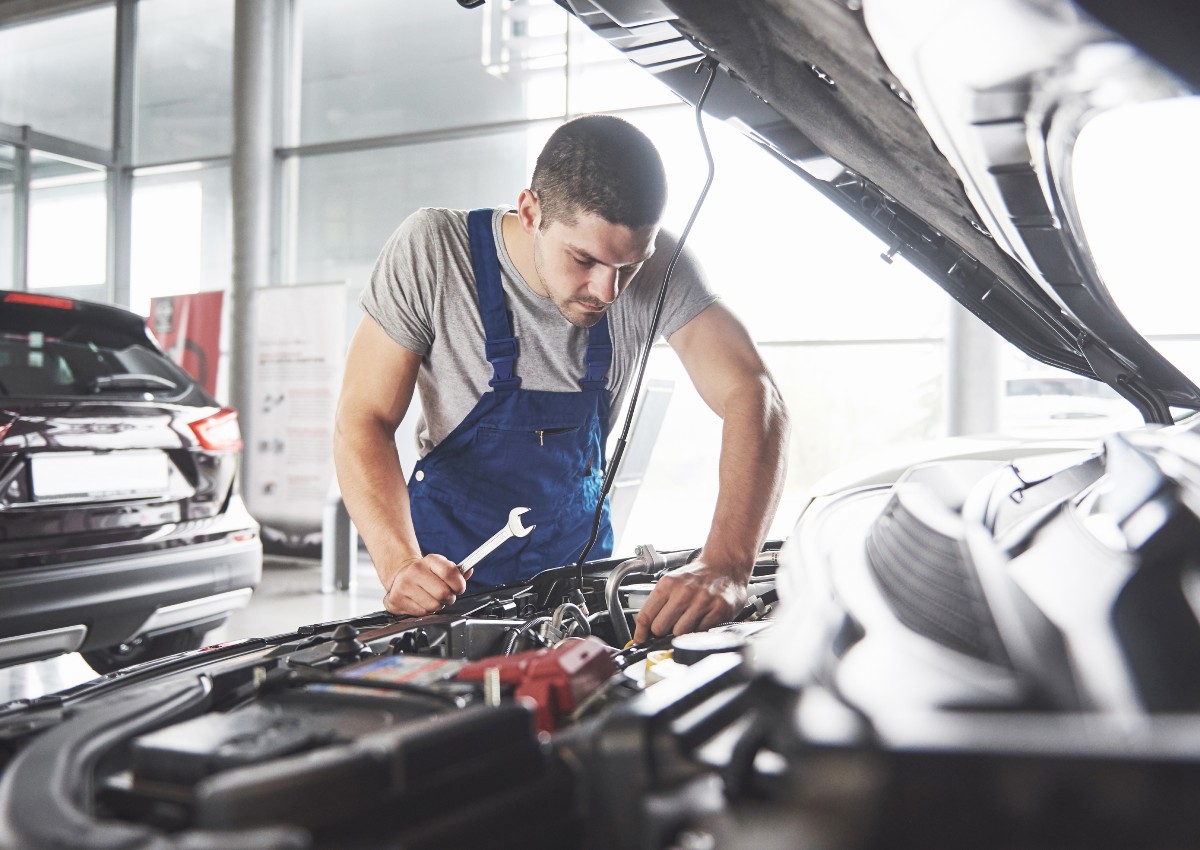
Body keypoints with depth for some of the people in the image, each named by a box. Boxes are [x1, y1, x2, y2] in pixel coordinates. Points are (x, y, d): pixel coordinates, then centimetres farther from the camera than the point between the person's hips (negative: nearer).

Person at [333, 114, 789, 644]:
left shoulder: (656, 266, -18)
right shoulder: (430, 252, -22)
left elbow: (751, 394, -25)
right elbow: (363, 420, -19)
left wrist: (726, 569, -41)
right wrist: (400, 564, -36)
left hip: (578, 549, 2)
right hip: (452, 560, -2)